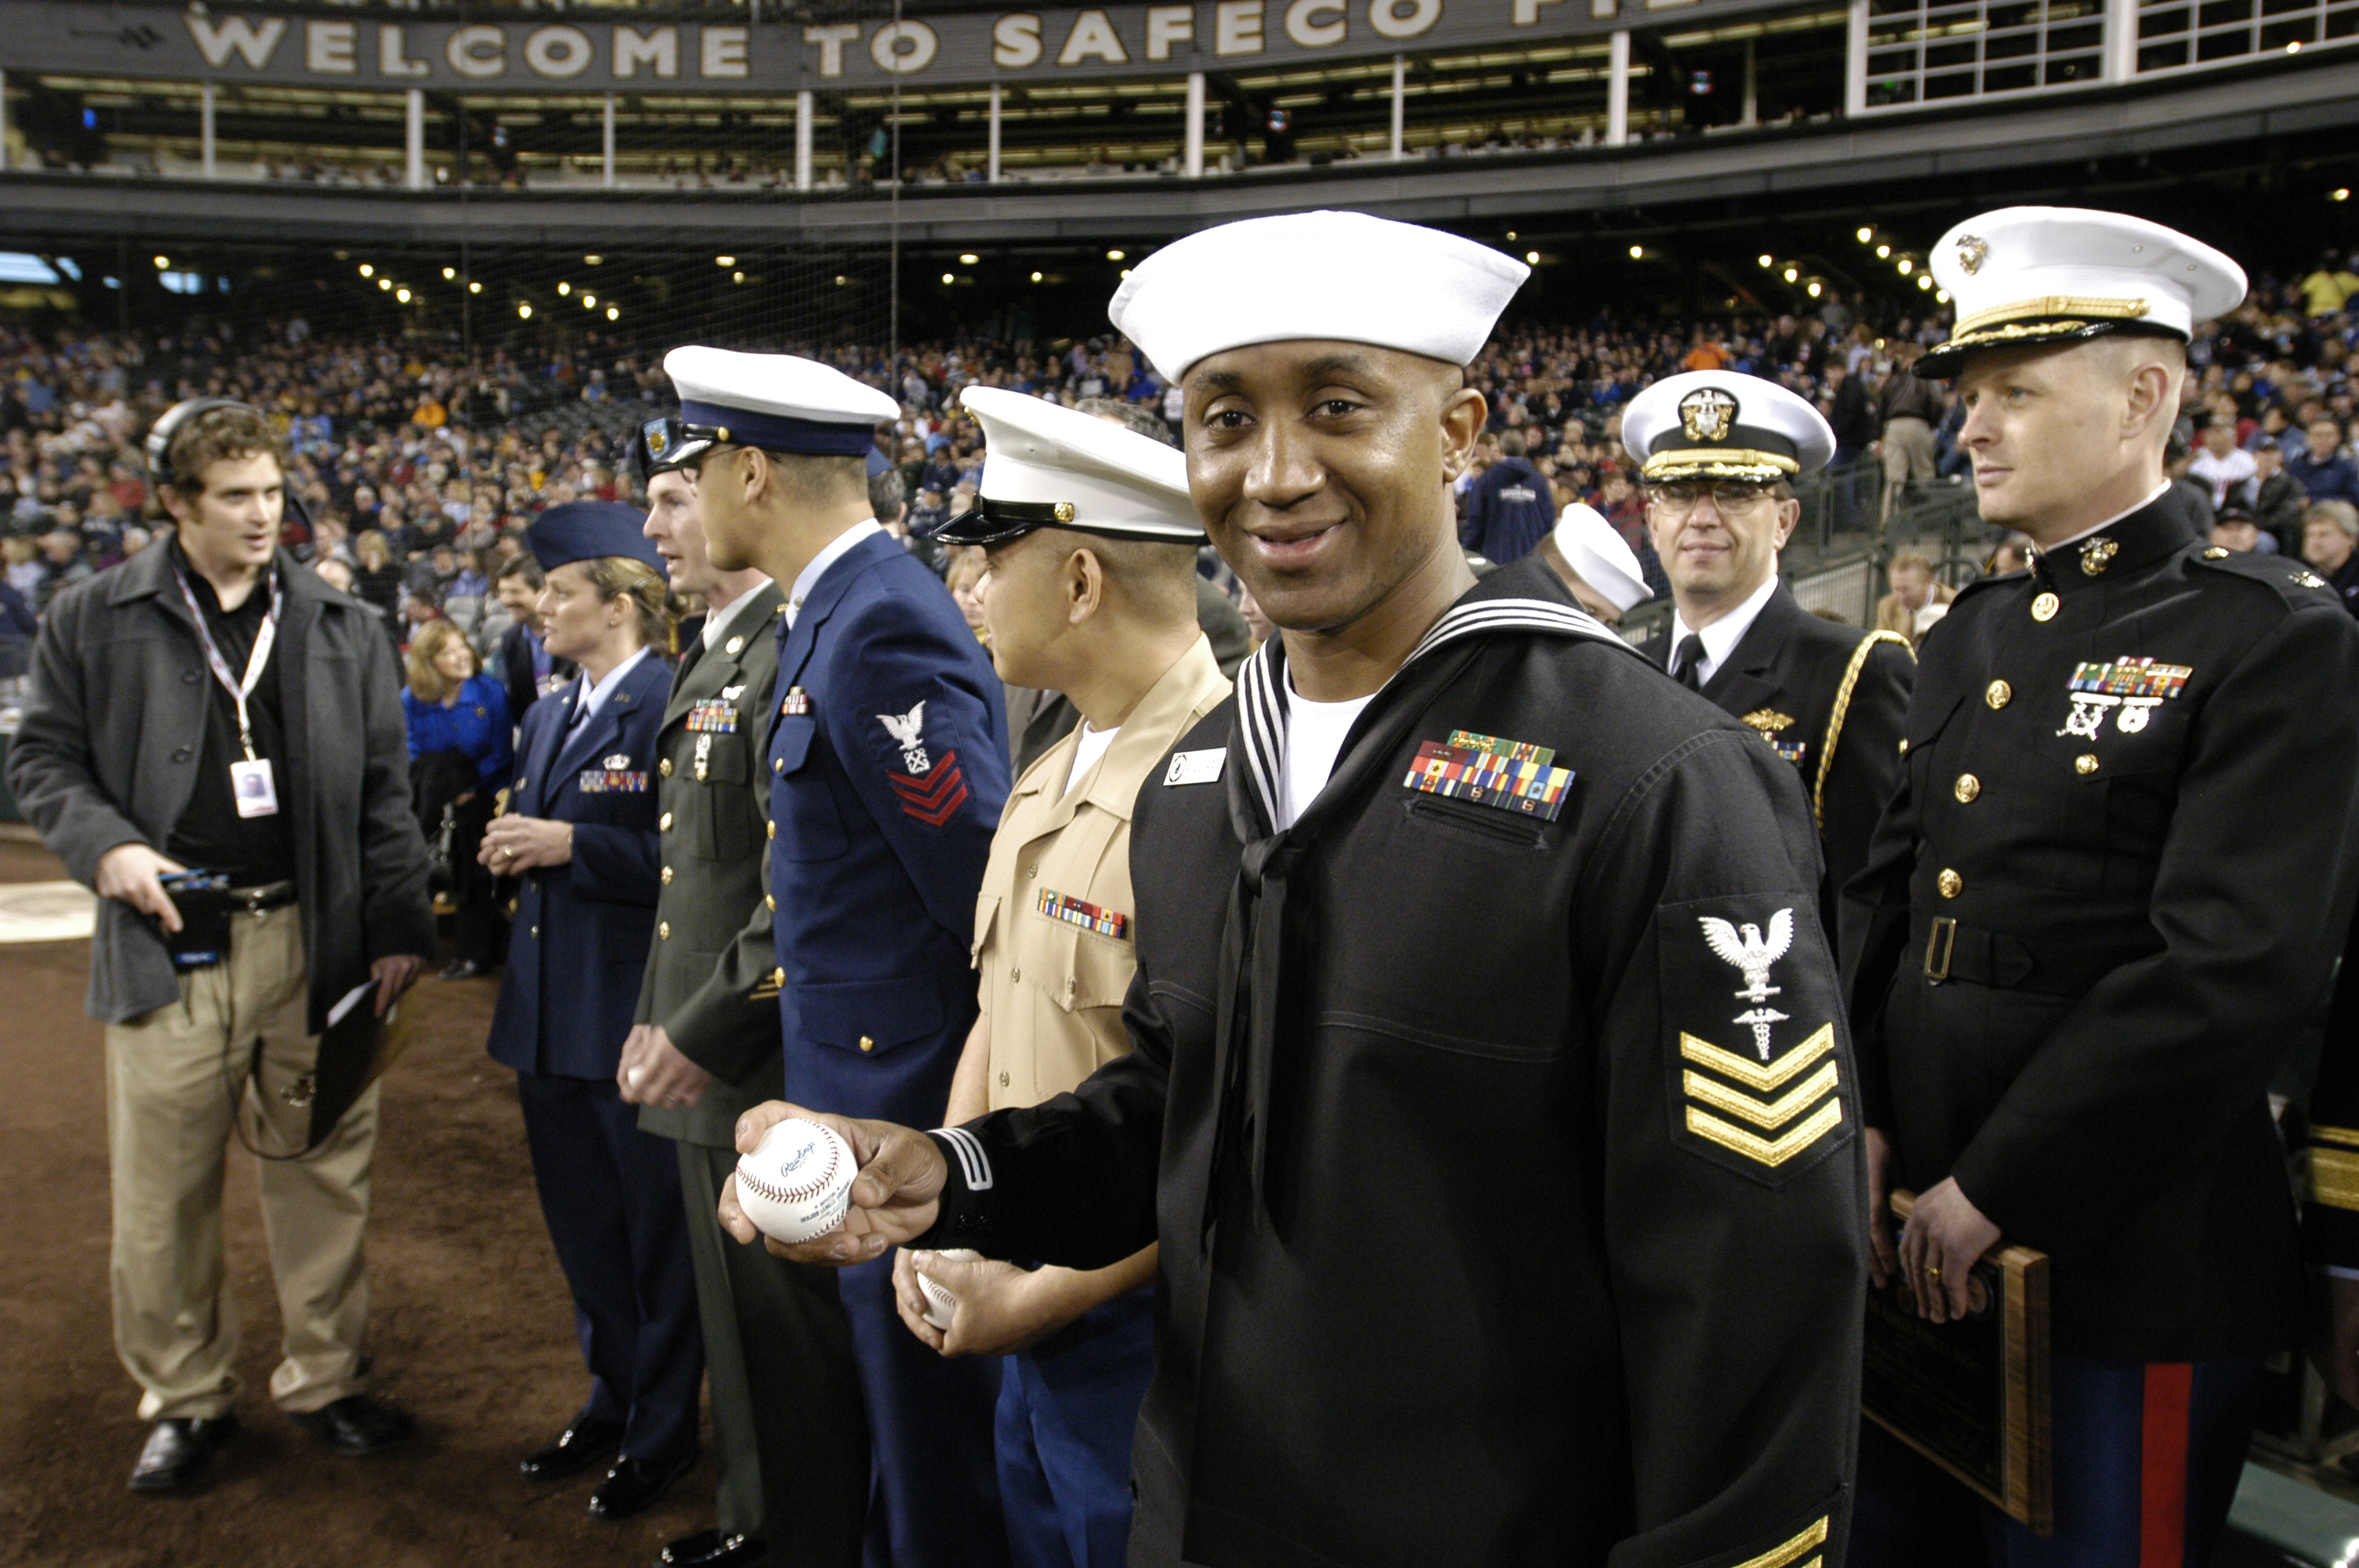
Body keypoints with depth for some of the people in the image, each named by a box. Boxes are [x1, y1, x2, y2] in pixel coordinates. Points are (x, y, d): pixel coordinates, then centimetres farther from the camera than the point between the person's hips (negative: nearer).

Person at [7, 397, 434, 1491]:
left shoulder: (339, 626, 7)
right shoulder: (93, 620, 5)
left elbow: (383, 788, 7)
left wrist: (399, 926, 2)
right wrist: (101, 844, -10)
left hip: (315, 940, 1)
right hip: (172, 940, -1)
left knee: (322, 1174, 8)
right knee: (162, 1190, 6)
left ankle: (325, 1380, 25)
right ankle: (185, 1397, 25)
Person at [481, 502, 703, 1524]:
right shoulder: (548, 717, 14)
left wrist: (572, 845, -22)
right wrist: (512, 848, 2)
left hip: (634, 1014, -9)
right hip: (550, 1015, 9)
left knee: (654, 1230, 7)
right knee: (583, 1226, 20)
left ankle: (663, 1431, 23)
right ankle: (612, 1401, 38)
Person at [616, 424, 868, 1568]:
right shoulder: (709, 657, 14)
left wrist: (708, 1032, -20)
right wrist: (656, 1017, 15)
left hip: (768, 1070, -10)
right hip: (699, 1060, 10)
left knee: (790, 1335, 4)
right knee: (736, 1321, 23)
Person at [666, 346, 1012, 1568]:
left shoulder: (884, 627, -21)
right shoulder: (828, 613, 11)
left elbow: (990, 893, -23)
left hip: (906, 1096, -9)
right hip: (855, 1095, 10)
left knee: (932, 1439, 8)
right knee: (885, 1415, 23)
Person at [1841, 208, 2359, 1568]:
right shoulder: (1973, 637, 10)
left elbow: (2237, 972, -20)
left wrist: (1993, 1191, -17)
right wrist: (1863, 1124, -1)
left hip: (2130, 1264, -6)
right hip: (1917, 1235, 6)